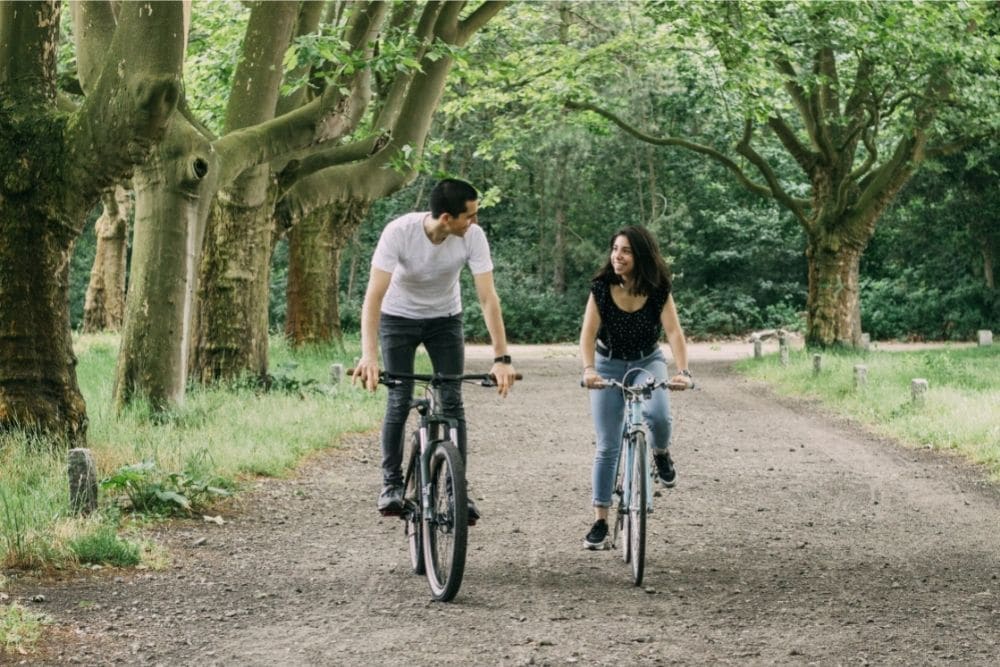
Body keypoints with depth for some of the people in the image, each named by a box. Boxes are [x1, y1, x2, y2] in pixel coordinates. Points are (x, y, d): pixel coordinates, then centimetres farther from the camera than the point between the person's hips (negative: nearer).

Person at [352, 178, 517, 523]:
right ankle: (391, 483, 8)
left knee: (452, 402, -7)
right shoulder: (399, 232, -31)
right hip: (399, 317, -2)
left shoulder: (473, 237, -25)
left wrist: (501, 358, -34)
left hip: (444, 319, 2)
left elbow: (488, 298, -26)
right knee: (399, 402, -9)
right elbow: (374, 295, -34)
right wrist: (369, 355, -45)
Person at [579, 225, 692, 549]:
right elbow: (588, 333, -22)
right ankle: (600, 521, 3)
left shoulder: (658, 291, -15)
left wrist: (683, 370, -40)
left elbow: (674, 331, -23)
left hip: (647, 362, 0)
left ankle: (661, 454, 4)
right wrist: (588, 369, -40)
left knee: (658, 415, -31)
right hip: (609, 365, 0)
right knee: (608, 447, -4)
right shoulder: (602, 288, -16)